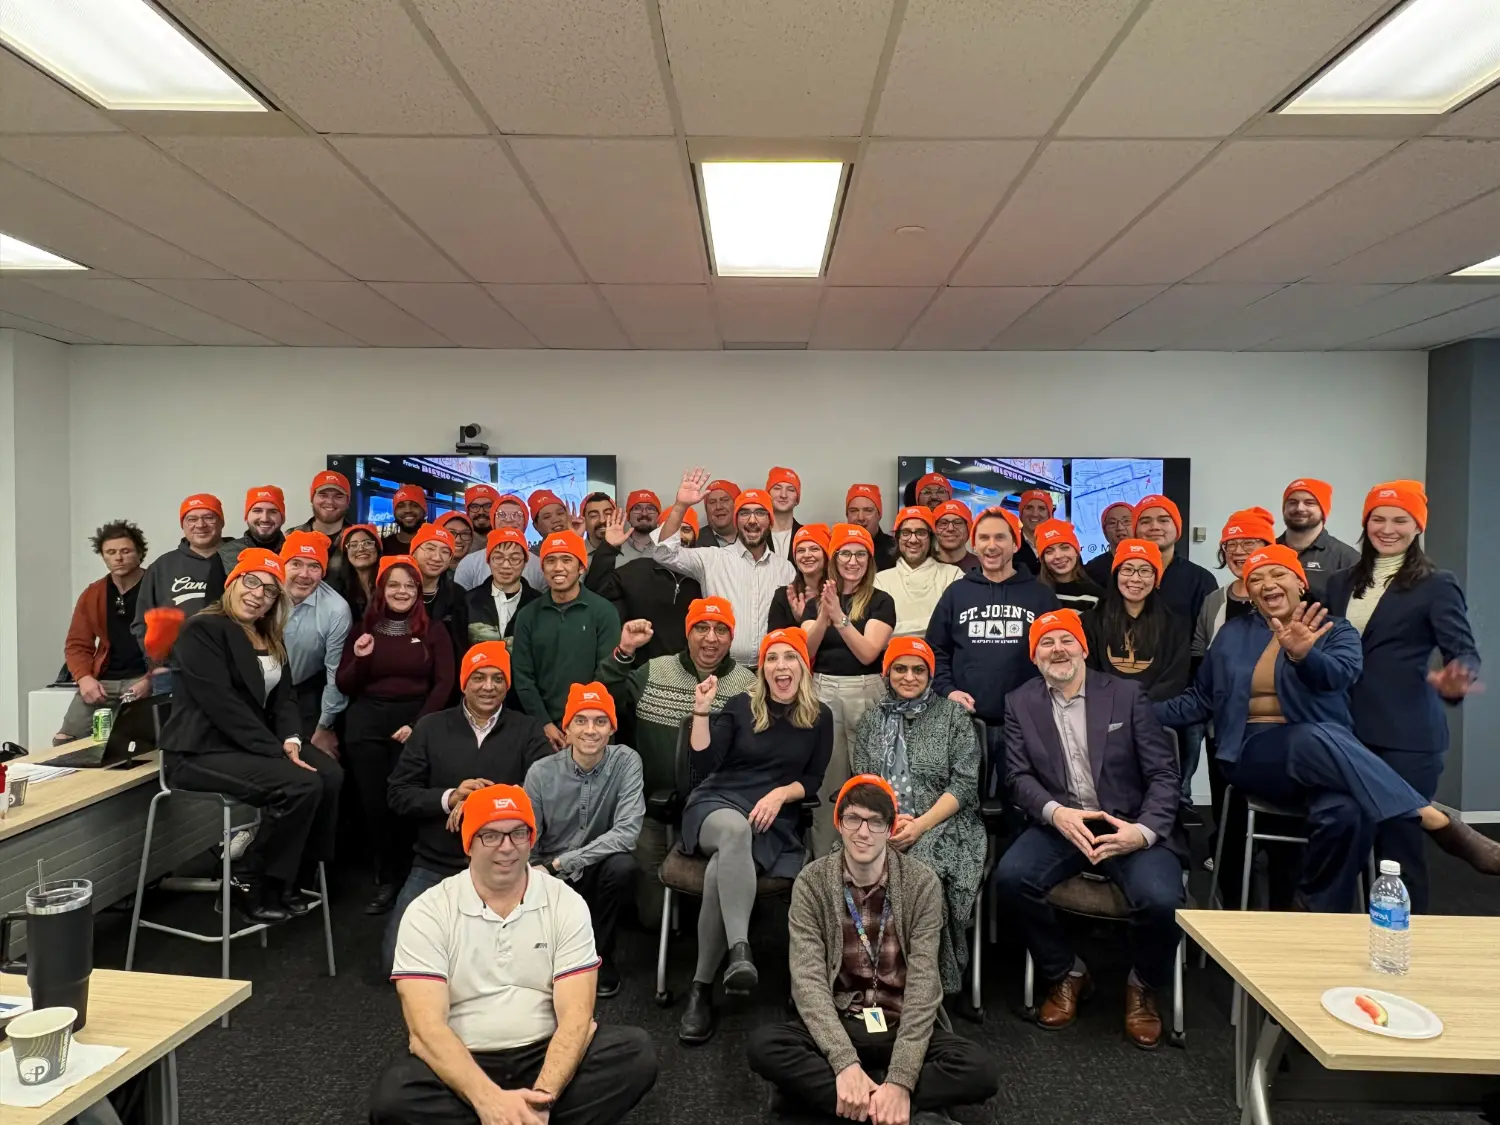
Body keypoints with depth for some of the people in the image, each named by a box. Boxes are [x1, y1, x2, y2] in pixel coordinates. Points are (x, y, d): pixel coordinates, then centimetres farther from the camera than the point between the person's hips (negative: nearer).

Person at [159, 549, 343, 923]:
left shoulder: (269, 637, 14)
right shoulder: (203, 630, -13)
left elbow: (283, 697, 10)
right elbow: (223, 705, -21)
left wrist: (290, 740, -11)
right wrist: (277, 752, -23)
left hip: (251, 743, 8)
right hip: (202, 749, -8)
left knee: (330, 775, -15)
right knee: (302, 786, -26)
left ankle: (292, 880, 0)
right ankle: (248, 885, -8)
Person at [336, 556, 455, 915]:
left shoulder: (433, 630, 5)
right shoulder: (364, 629, 10)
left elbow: (444, 682, 0)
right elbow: (344, 687, 9)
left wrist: (419, 724, -12)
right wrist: (359, 658, -11)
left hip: (415, 720, -2)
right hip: (367, 722, 2)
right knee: (373, 801, 1)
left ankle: (400, 878, 14)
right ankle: (386, 878, 19)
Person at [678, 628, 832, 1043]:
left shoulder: (820, 717, 10)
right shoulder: (740, 707, 9)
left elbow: (813, 780, 10)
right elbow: (704, 764, 0)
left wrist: (780, 794, -10)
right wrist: (702, 713, -12)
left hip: (775, 821, 0)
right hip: (717, 803, 0)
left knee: (721, 869, -35)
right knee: (735, 829, -41)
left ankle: (701, 987, -27)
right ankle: (740, 951, -49)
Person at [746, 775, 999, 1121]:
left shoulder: (922, 883, -8)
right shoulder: (812, 882, -7)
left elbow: (923, 984, -14)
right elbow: (808, 979, -14)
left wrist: (900, 1081, -26)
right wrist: (845, 1062, -29)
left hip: (904, 1027, -1)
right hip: (838, 1025, 1)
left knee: (981, 1069, -28)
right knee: (763, 1046, -29)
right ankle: (915, 1112, -25)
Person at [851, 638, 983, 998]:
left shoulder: (953, 715, 7)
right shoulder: (871, 720, 17)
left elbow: (965, 783, -2)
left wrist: (921, 825, -15)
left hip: (942, 824, -2)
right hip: (881, 826, 2)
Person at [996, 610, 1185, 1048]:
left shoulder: (1126, 694, 3)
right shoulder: (1020, 703, 8)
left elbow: (1164, 773, -2)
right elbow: (1018, 775, 1)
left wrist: (1144, 830, -19)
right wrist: (1056, 812, -20)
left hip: (1128, 825, -1)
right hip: (1060, 823, 2)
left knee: (1160, 898, -29)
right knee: (1010, 876, -27)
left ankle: (1143, 987, 8)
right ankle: (1067, 975, 3)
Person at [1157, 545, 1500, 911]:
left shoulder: (1335, 631, 9)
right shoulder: (1232, 634, 15)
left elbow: (1339, 674, -15)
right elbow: (1200, 699, 17)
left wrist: (1303, 654, -38)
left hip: (1324, 753, 0)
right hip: (1255, 754, 0)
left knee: (1345, 810, -38)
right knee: (1318, 740, -38)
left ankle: (1318, 908, -15)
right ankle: (1440, 822, -35)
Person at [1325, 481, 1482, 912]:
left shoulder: (1437, 585, -3)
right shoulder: (1341, 583, 12)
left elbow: (1464, 651, -12)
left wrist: (1455, 681, -32)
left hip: (1406, 738, -5)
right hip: (1348, 731, 5)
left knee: (1399, 843, -2)